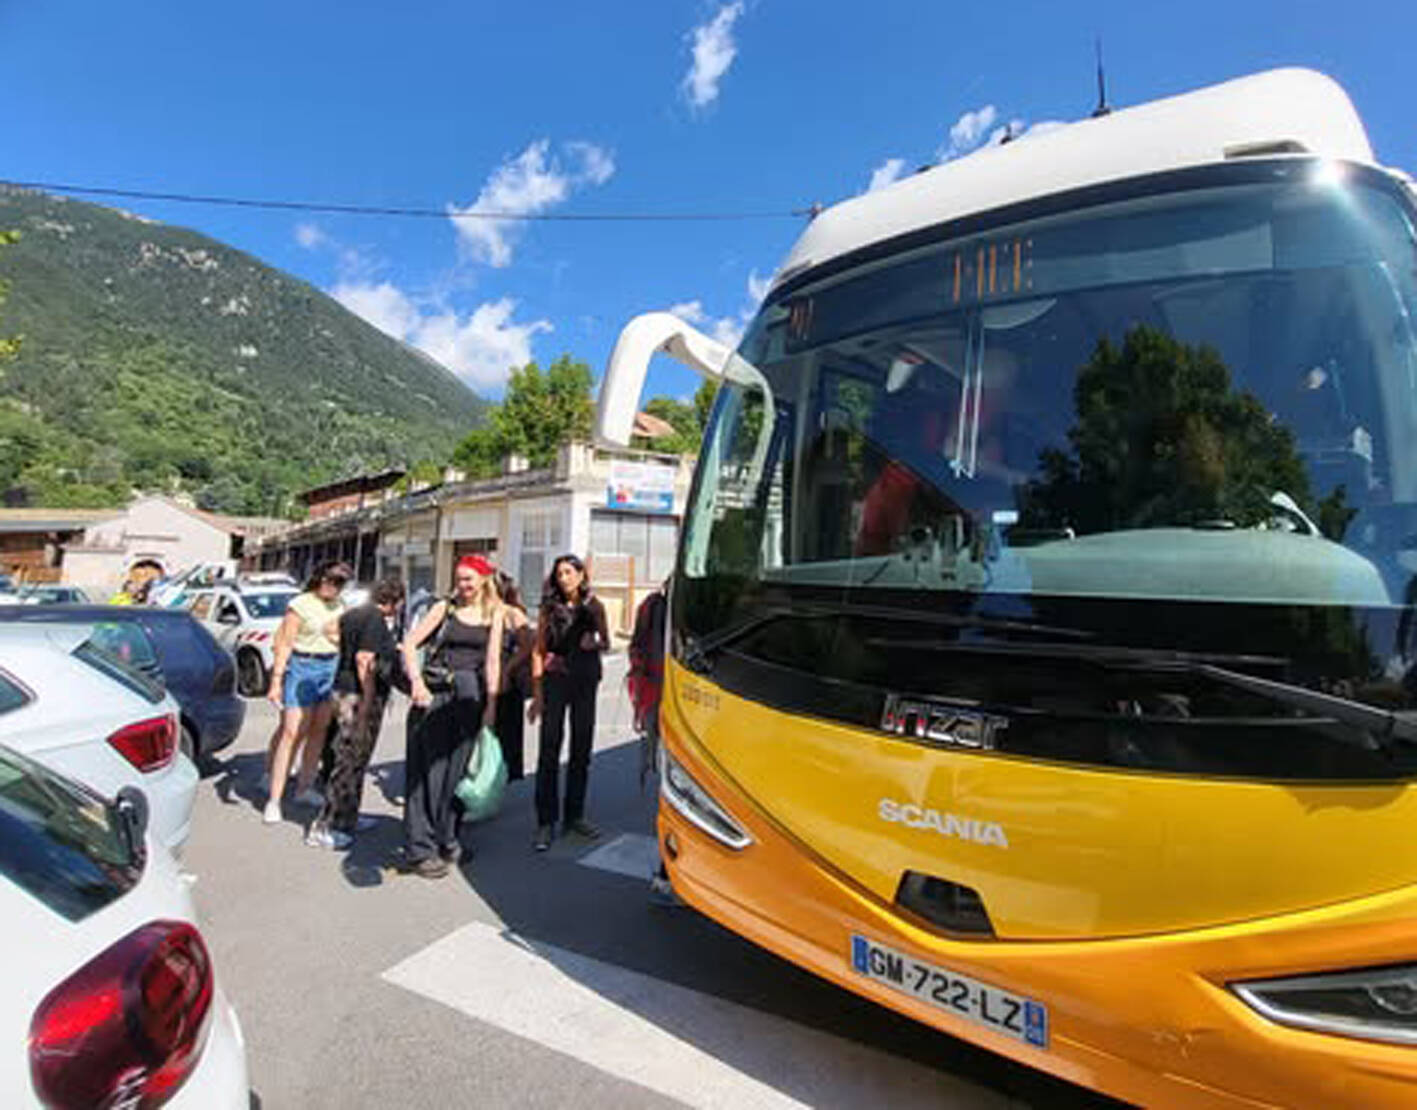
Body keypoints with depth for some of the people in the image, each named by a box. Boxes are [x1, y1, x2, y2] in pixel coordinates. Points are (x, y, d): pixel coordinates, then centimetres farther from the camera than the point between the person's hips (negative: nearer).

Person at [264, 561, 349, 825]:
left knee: (320, 731, 9)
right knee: (292, 733, -7)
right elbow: (285, 644, -10)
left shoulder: (338, 606, 12)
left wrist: (337, 636, 5)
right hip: (302, 668, -6)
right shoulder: (301, 605, -6)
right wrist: (276, 680, -14)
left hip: (331, 669, 6)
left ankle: (304, 788, 23)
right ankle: (274, 800, 0)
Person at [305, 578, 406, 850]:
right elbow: (364, 659, -24)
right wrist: (369, 699, -22)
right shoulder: (375, 618, -17)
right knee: (350, 762, -2)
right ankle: (324, 828, 5)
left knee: (351, 760, 19)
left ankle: (347, 819, 30)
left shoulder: (354, 614, 13)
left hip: (344, 691, 10)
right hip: (360, 696, -10)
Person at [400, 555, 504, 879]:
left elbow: (492, 660, 2)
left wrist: (491, 703, -3)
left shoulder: (494, 612, 7)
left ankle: (445, 839, 28)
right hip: (435, 691, -2)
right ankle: (419, 849, 10)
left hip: (470, 693, 2)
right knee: (428, 770, 0)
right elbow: (410, 643, -1)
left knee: (456, 769, 11)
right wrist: (416, 681, -15)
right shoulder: (444, 607, 4)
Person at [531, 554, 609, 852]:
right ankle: (545, 822, 5)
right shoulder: (549, 608, 0)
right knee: (549, 751, -3)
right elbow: (538, 651, -1)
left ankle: (574, 816, 23)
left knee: (582, 751, 9)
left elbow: (606, 643, 13)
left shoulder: (594, 606, 4)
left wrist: (594, 643, -11)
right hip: (555, 680, -2)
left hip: (585, 681, 2)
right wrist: (537, 693, -6)